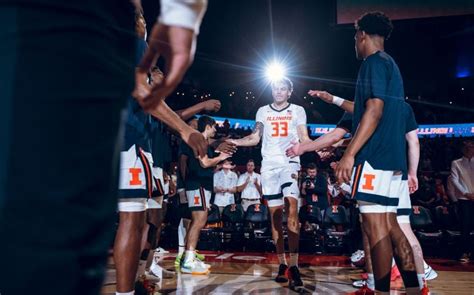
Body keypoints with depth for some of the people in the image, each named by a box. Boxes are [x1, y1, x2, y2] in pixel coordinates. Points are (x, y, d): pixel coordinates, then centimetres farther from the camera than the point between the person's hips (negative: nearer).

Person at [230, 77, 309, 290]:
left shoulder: (297, 111, 9)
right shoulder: (263, 111, 15)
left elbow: (305, 139, 5)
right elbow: (255, 138, 12)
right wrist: (234, 142, -3)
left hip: (289, 163, -2)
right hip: (269, 165, 3)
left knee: (292, 208, -20)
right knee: (275, 214, 3)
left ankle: (294, 266, -21)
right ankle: (282, 264, 11)